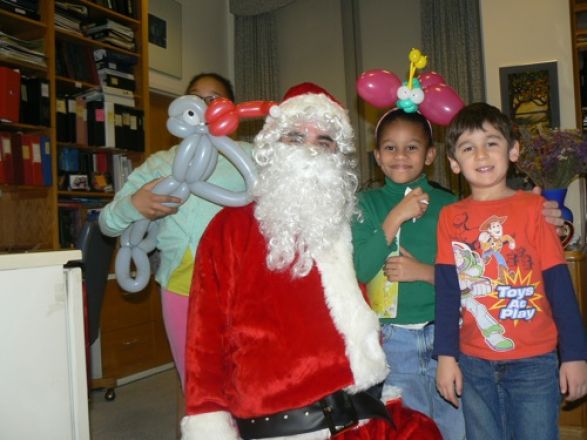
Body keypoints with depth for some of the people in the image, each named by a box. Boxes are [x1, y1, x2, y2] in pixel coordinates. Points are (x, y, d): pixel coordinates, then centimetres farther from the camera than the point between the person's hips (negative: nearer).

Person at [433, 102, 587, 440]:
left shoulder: (533, 208, -4)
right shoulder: (451, 217, 1)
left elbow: (559, 284, -3)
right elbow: (446, 289, 0)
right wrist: (446, 356, -2)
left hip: (533, 361, -2)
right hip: (474, 363, 2)